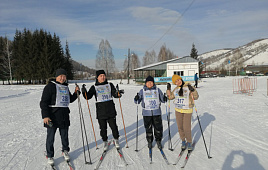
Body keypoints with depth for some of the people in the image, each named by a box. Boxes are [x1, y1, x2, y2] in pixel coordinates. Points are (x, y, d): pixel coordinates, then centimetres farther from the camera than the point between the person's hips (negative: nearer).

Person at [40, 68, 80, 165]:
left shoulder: (65, 87, 15)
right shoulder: (50, 86, -6)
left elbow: (70, 100, 25)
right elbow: (43, 102, -11)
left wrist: (76, 93, 8)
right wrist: (45, 116, -18)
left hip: (64, 114, 6)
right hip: (52, 114, -5)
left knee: (64, 134, 13)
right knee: (50, 136, 2)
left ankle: (65, 151, 32)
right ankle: (49, 156, 17)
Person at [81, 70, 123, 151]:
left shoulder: (110, 85, 7)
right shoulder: (94, 87, 4)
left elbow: (114, 94, 2)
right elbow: (88, 97, -2)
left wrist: (118, 94, -20)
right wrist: (84, 92, -21)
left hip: (111, 110, 1)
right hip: (100, 111, 0)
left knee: (113, 126, 5)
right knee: (103, 128, 6)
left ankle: (116, 140, 27)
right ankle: (105, 142, 24)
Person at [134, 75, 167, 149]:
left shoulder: (157, 90, 5)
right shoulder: (142, 91, 3)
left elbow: (162, 100, 10)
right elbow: (137, 101, 4)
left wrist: (165, 98, -12)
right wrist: (136, 99, -18)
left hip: (157, 112, 1)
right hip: (146, 113, 0)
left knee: (158, 127, 5)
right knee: (148, 128, 6)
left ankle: (158, 141, 25)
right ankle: (149, 141, 25)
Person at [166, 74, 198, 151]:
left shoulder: (188, 86, -8)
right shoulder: (176, 89, 6)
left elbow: (196, 97, -9)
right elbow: (170, 97, 13)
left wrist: (192, 90, -26)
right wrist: (168, 89, 2)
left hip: (187, 110, -4)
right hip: (178, 110, 5)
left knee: (186, 128, -5)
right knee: (180, 127, 9)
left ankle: (189, 142, 16)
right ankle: (183, 141, 28)